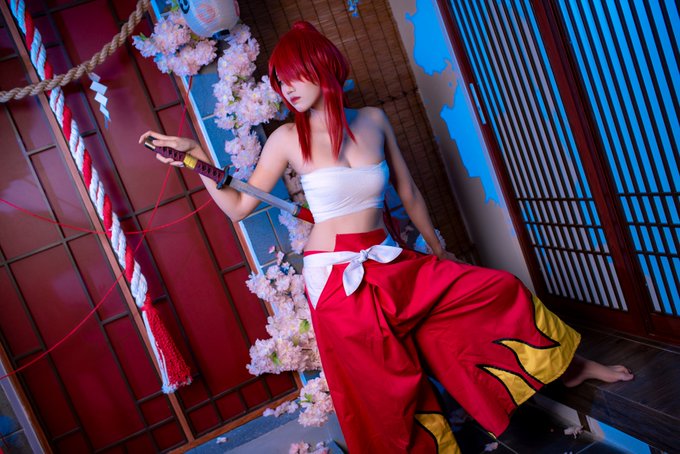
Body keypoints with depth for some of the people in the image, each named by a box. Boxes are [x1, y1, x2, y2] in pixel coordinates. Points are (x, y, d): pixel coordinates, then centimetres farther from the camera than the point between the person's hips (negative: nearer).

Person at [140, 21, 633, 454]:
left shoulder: (374, 120, 2)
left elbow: (409, 193, 10)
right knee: (389, 399, 6)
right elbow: (240, 206, 1)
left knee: (500, 291, 5)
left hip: (392, 266, 3)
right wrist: (197, 157, -8)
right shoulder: (288, 139, -5)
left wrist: (438, 250, 19)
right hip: (337, 279, -3)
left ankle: (566, 366, 31)